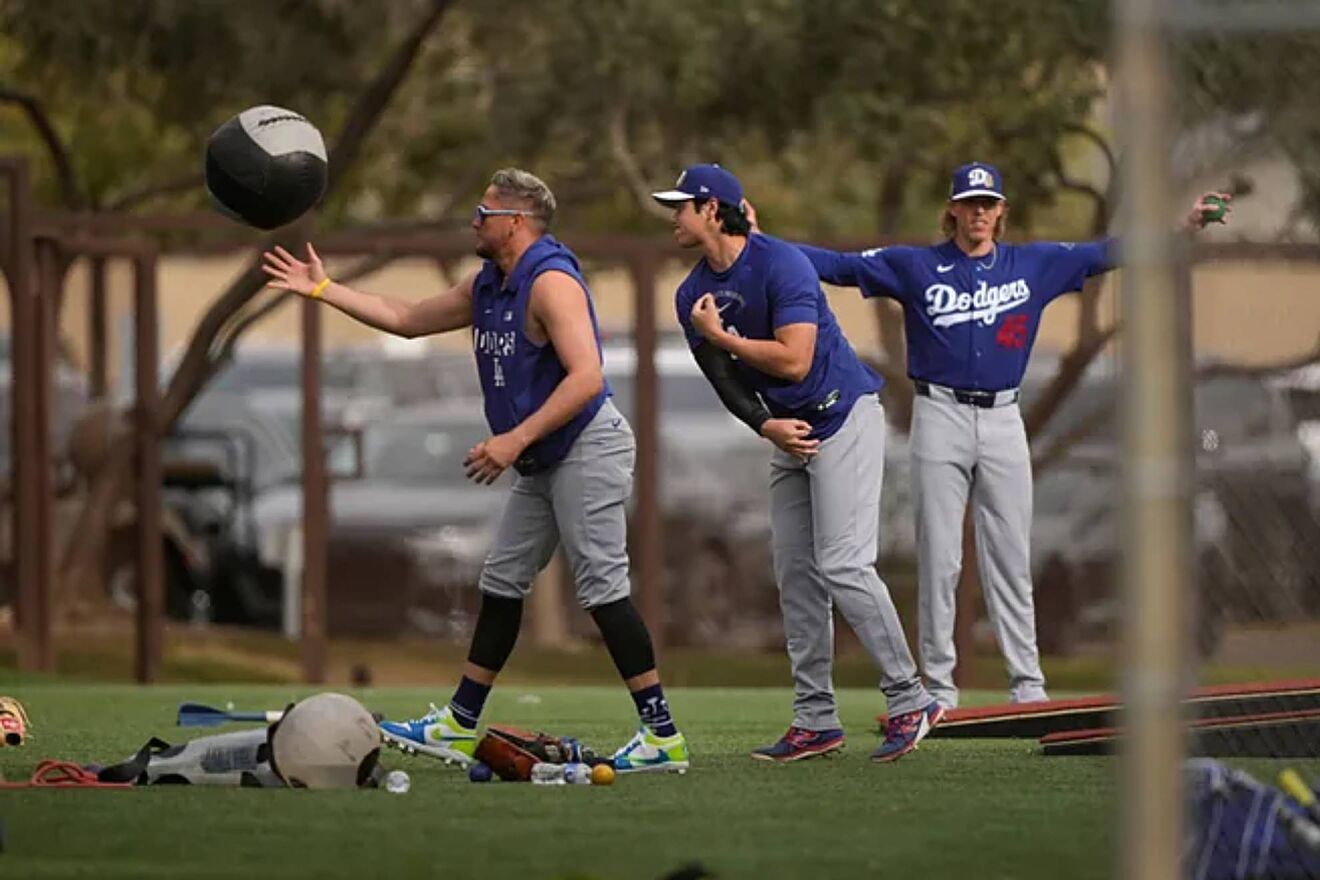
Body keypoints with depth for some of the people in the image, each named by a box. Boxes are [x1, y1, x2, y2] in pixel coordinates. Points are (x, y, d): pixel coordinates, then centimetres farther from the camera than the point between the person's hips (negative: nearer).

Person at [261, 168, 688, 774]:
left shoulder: (551, 282, -18)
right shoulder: (487, 287, 13)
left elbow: (586, 377, -27)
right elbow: (407, 319, 24)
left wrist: (516, 439, -29)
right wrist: (322, 289, 25)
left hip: (587, 447, -10)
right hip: (544, 462, 10)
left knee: (602, 587, -13)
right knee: (501, 583, 11)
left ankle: (662, 736, -12)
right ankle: (458, 728, 16)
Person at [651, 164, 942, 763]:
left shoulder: (781, 265, -19)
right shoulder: (693, 296, 6)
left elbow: (794, 361, -24)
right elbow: (726, 380, 4)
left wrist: (720, 336, -16)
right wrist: (766, 426, -14)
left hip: (844, 417, -8)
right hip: (789, 433, 8)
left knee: (843, 566, -16)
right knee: (795, 576, 5)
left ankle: (910, 702, -11)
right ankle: (815, 721, 8)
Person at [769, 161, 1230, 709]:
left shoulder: (1033, 265, 9)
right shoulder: (915, 267, 2)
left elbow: (1105, 254, 10)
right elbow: (839, 265, -2)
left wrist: (1185, 227, 4)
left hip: (1003, 419, 2)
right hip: (941, 417, -2)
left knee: (1010, 558, 3)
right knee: (939, 557, -2)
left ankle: (1027, 683, 6)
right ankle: (939, 687, 2)